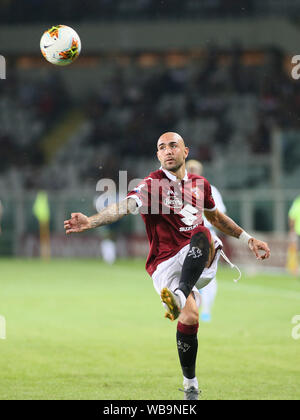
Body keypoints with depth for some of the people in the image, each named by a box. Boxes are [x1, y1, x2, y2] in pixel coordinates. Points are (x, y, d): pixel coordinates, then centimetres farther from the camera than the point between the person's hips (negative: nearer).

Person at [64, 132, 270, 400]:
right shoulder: (153, 184, -2)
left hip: (197, 258, 3)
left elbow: (216, 216, 34)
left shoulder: (200, 184, 15)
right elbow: (126, 206, -19)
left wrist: (248, 240, 38)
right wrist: (90, 222, -37)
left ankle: (179, 296, -45)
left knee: (202, 234, -31)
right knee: (190, 316, -23)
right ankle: (190, 385, -4)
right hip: (166, 263, -3)